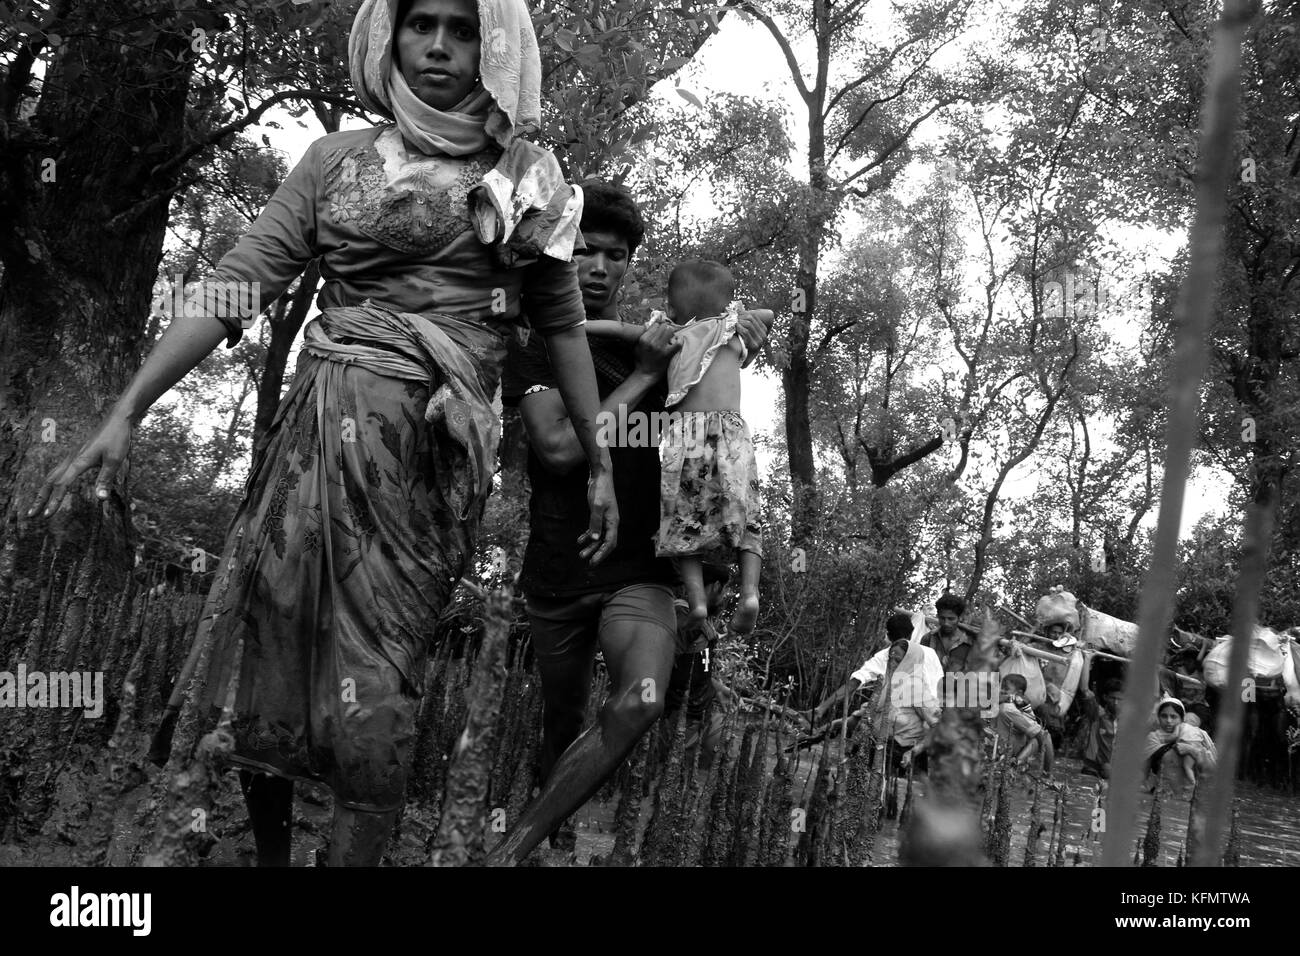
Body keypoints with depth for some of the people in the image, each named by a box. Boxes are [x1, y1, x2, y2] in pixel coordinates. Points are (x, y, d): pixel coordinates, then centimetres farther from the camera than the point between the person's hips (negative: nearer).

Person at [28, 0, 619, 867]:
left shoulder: (530, 177, 10)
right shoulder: (340, 159, 9)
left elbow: (563, 324, 16)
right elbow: (235, 287, 4)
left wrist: (600, 464, 14)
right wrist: (126, 412, -3)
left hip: (440, 454, -1)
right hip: (323, 430, 1)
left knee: (374, 679, -6)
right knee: (271, 654, 4)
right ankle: (268, 854, 24)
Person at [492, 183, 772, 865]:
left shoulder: (655, 346, 6)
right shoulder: (534, 348, -3)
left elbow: (757, 317, 22)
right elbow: (558, 448, -19)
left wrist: (746, 329, -1)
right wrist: (642, 377, -14)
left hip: (639, 569, 1)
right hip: (557, 573, -1)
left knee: (641, 699, -26)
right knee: (564, 724, 13)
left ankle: (510, 850, -17)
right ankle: (554, 836, 44)